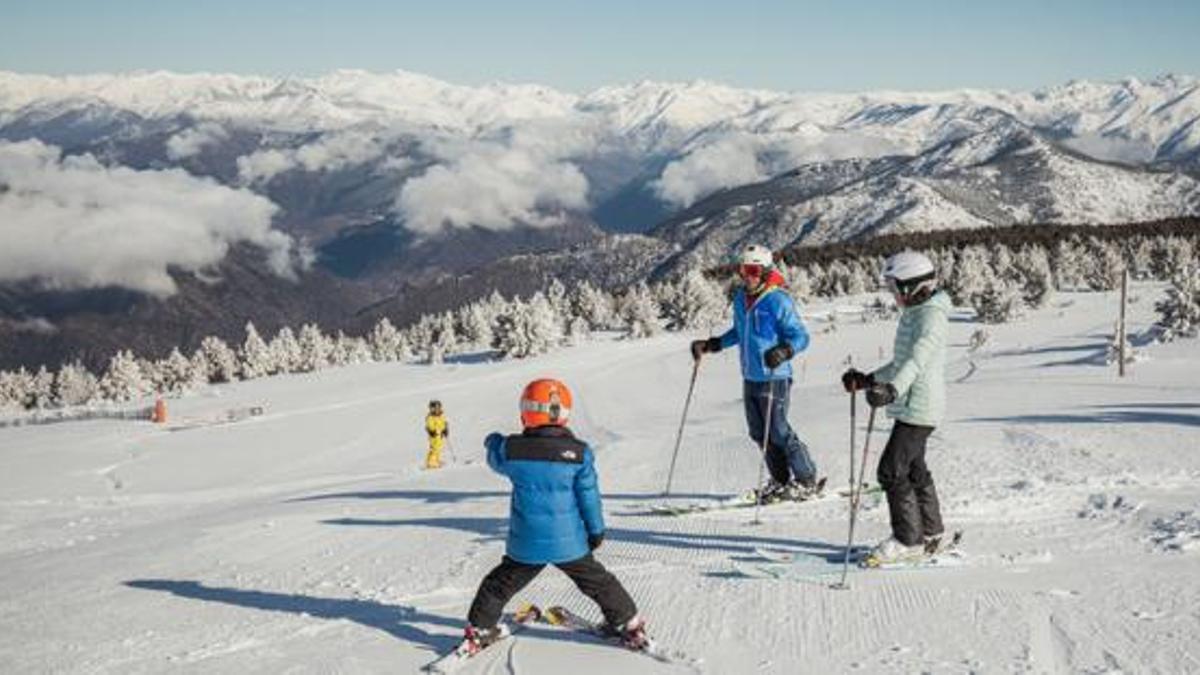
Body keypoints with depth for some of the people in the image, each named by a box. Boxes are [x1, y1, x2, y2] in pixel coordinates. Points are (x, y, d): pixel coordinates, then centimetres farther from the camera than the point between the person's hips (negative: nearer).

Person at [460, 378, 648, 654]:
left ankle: (479, 630, 27)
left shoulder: (511, 449, -11)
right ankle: (629, 625, 26)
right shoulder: (579, 452, -12)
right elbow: (589, 495, -4)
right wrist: (596, 529, 10)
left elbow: (496, 461, 14)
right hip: (569, 542, 0)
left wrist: (493, 442, 37)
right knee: (597, 581, 18)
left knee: (501, 583, 20)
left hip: (525, 543, 0)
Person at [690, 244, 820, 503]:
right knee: (759, 433, 11)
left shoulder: (778, 301, -14)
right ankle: (780, 479, 24)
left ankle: (806, 480, 8)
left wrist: (783, 351, -32)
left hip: (774, 378, -8)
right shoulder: (741, 299, 10)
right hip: (750, 377, 8)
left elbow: (800, 336, -14)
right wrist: (712, 345, 22)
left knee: (778, 432, -6)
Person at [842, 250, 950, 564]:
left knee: (891, 472, -9)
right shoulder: (914, 313, 15)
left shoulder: (931, 316, -18)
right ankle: (931, 533, 31)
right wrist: (868, 380, 26)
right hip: (911, 407, 10)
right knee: (914, 470, 19)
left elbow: (917, 360, -35)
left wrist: (892, 389, -48)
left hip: (919, 407, -10)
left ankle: (908, 540, 0)